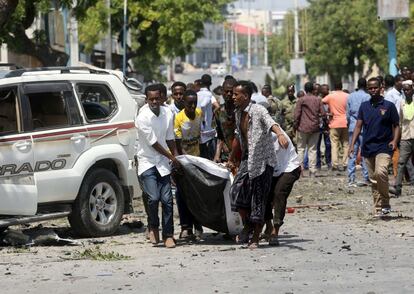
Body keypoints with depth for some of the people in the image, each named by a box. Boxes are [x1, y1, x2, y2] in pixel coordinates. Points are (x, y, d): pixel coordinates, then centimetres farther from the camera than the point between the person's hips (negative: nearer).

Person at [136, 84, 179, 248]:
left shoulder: (167, 114, 1)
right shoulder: (143, 118, -17)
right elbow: (153, 143, -14)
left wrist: (176, 156, 12)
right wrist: (172, 158, -8)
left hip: (163, 162, 4)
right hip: (147, 162, -4)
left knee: (167, 199, -2)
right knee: (153, 198, -15)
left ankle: (168, 235, 6)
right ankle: (153, 227, 10)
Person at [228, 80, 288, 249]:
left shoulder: (258, 110, -13)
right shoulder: (238, 113, 10)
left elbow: (270, 122, -33)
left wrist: (280, 134, -54)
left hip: (263, 159, -6)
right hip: (247, 159, 6)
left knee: (259, 198, -3)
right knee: (237, 190, -12)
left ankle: (255, 238, 7)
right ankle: (247, 225, 9)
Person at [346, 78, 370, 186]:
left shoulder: (350, 96, 9)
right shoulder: (367, 97, -6)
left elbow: (348, 114, 13)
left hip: (352, 128, 4)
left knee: (352, 154, 4)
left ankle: (351, 179, 0)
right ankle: (367, 178, 0)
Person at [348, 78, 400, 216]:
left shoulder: (389, 106, 1)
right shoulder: (364, 106, 11)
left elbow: (396, 126, 5)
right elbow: (358, 126, 11)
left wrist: (394, 140, -13)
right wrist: (352, 144, 2)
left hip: (383, 147, -4)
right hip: (367, 147, 4)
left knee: (380, 172, -25)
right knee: (373, 180, 6)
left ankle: (385, 203, -12)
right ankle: (378, 209, 12)